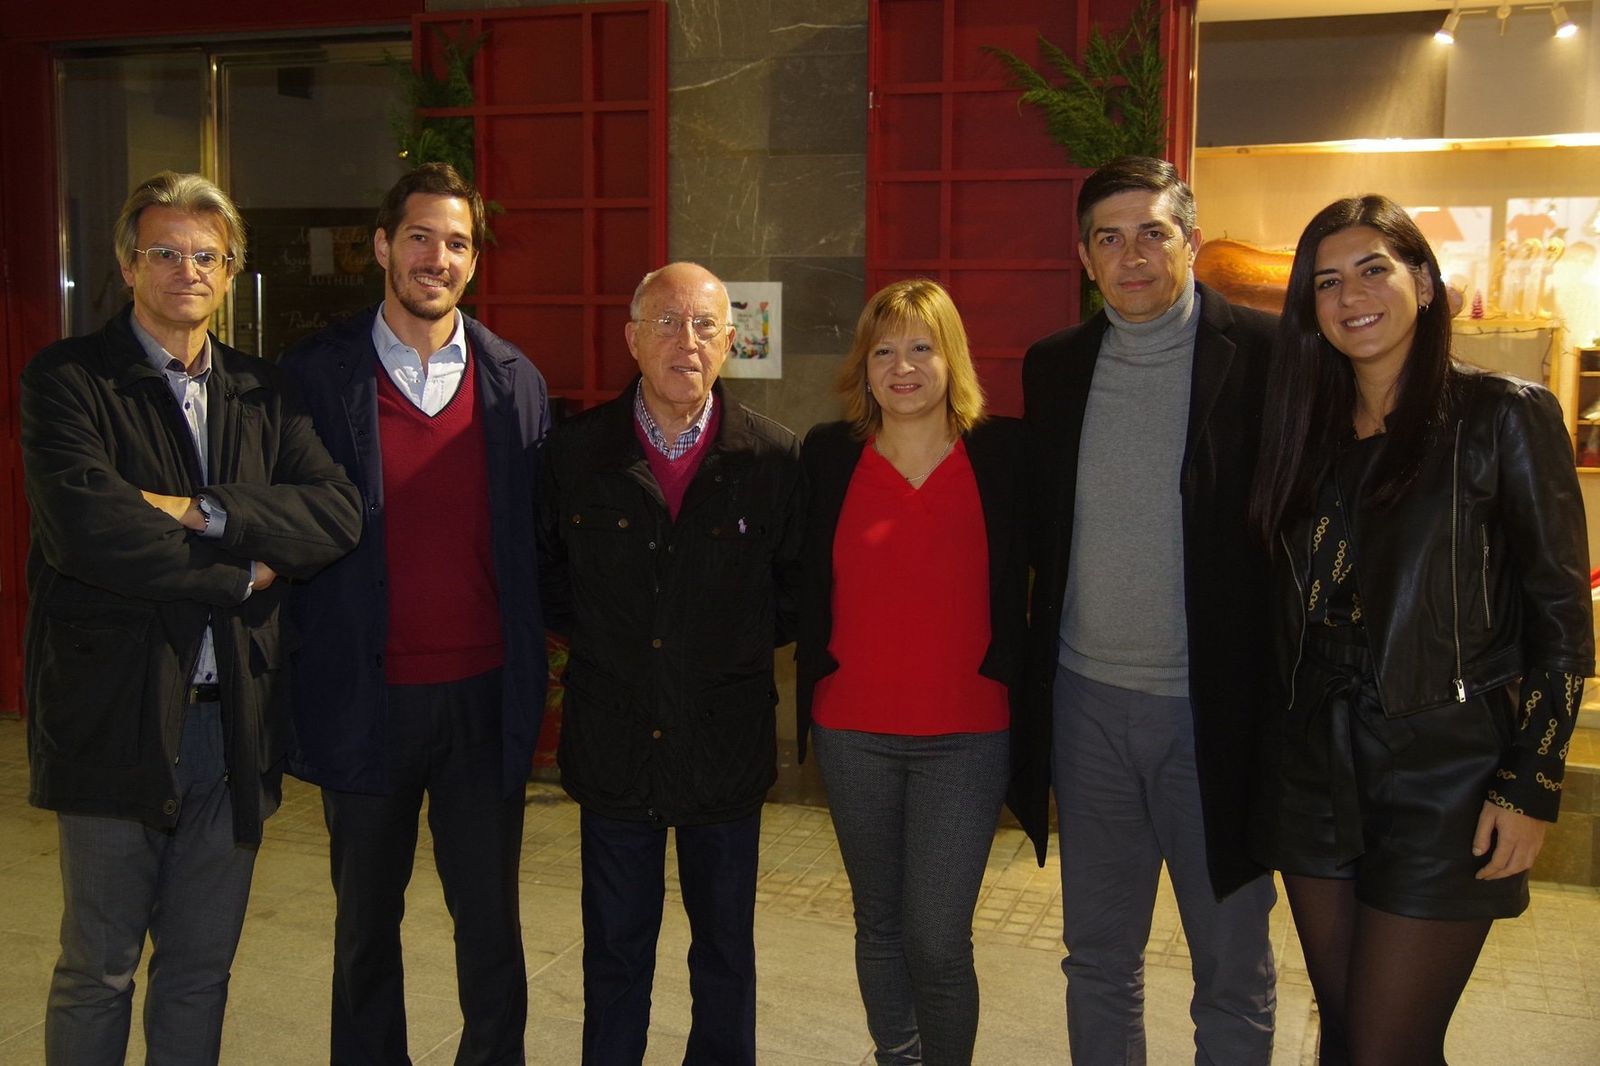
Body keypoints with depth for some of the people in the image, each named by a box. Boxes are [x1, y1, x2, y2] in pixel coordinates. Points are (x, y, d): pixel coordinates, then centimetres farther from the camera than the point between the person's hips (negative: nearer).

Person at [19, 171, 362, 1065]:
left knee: (203, 967, 16)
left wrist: (204, 512, -16)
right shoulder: (66, 380, -4)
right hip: (117, 715, -4)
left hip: (237, 716, 4)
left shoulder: (264, 392, 10)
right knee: (97, 970, 10)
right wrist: (240, 574, -12)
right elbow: (90, 531, -20)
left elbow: (339, 514, -4)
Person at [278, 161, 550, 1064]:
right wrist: (309, 670, -5)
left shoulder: (514, 381, 3)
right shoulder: (318, 373, -3)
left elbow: (537, 541, 6)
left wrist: (529, 671, 1)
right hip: (368, 699, -1)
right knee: (367, 922, 15)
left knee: (491, 918, 11)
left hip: (486, 696, 1)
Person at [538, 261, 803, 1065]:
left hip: (727, 751, 0)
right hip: (613, 749, 1)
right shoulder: (575, 451, -4)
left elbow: (796, 584, 6)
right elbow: (545, 571, 11)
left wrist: (747, 646, -1)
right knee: (614, 954, 14)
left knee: (725, 955, 15)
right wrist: (593, 641, 3)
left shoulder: (773, 458, -6)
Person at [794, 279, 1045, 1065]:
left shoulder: (1004, 454, -4)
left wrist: (1010, 671, -7)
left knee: (938, 941, -3)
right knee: (878, 925, 16)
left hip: (967, 735, -2)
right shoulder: (828, 455, 0)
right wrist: (814, 674, 3)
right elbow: (806, 586, 8)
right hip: (851, 733, 2)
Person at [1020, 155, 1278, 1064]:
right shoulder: (1054, 365, 6)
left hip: (1213, 706, -4)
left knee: (1233, 969, 11)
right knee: (1097, 954, 17)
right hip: (1087, 700, 4)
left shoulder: (1265, 354, -8)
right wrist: (1037, 684, 7)